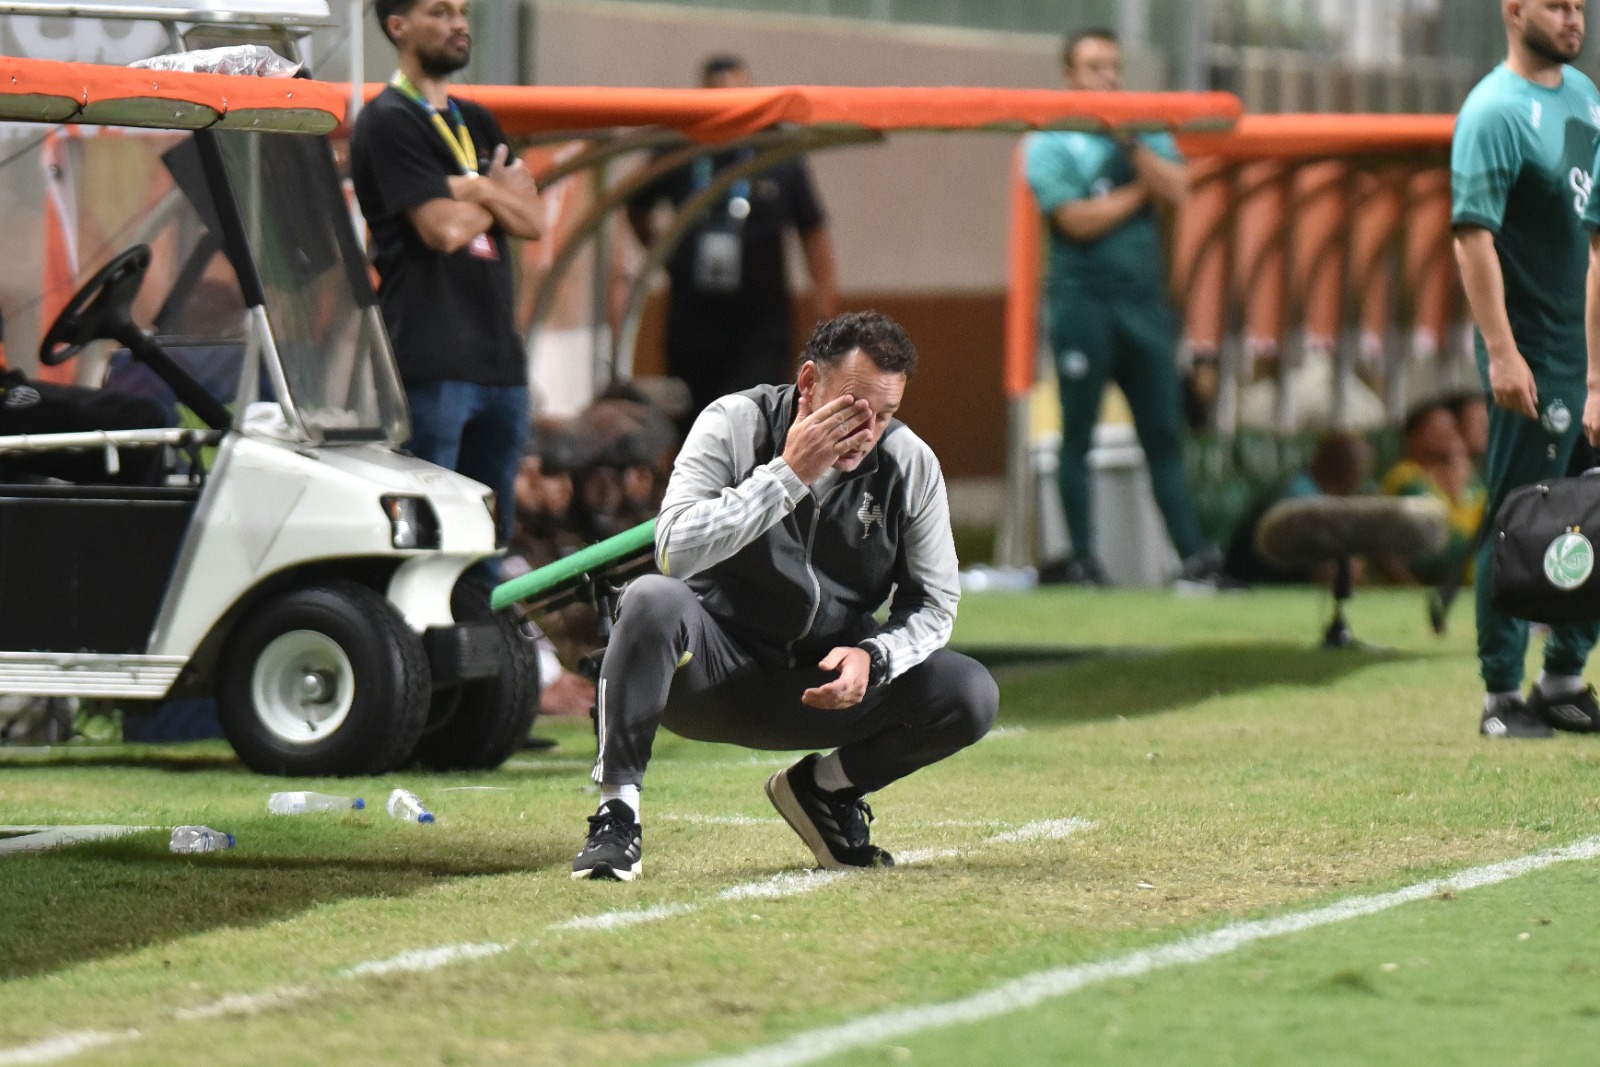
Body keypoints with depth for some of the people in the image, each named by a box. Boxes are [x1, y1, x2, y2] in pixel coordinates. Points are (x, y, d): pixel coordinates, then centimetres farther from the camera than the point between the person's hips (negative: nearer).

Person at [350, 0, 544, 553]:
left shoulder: (478, 124, 20)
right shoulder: (388, 121, -5)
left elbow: (532, 220, 9)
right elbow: (443, 228, -15)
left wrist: (473, 187, -8)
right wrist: (498, 195, 4)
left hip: (498, 358, 8)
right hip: (430, 362, -8)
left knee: (492, 540, 10)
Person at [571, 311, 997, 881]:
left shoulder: (911, 465, -4)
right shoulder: (735, 425, -12)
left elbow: (933, 603, 1)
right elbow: (675, 549, -26)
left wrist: (873, 657, -20)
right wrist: (788, 474, -27)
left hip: (824, 682, 3)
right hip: (714, 672, -3)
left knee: (972, 696, -18)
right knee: (654, 598, -36)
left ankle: (823, 789, 9)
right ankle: (617, 816, -24)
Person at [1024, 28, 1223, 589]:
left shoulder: (1147, 134, 13)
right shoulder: (1050, 145, -1)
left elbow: (1175, 190, -3)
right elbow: (1078, 220, -12)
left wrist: (1130, 144, -10)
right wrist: (1139, 191, -2)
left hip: (1146, 299, 4)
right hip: (1083, 298, -4)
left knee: (1164, 431, 1)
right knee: (1078, 432, 1)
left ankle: (1194, 553, -2)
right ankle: (1080, 559, 5)